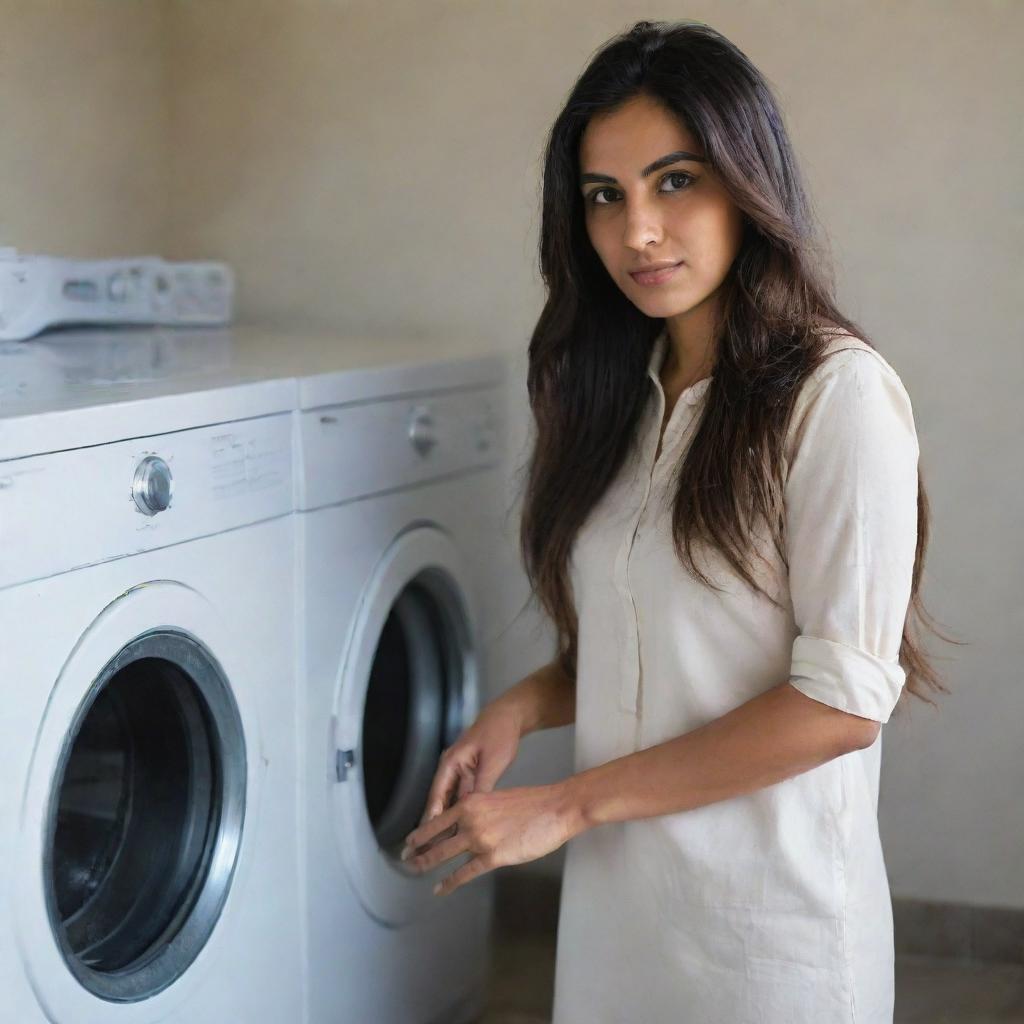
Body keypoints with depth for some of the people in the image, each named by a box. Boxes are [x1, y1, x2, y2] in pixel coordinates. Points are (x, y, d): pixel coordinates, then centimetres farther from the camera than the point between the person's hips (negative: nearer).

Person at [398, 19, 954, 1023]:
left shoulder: (839, 392, -15)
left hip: (767, 904, -6)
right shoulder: (625, 393, 7)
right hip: (614, 888, 6)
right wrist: (525, 705, -6)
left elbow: (843, 702, -18)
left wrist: (568, 804, -17)